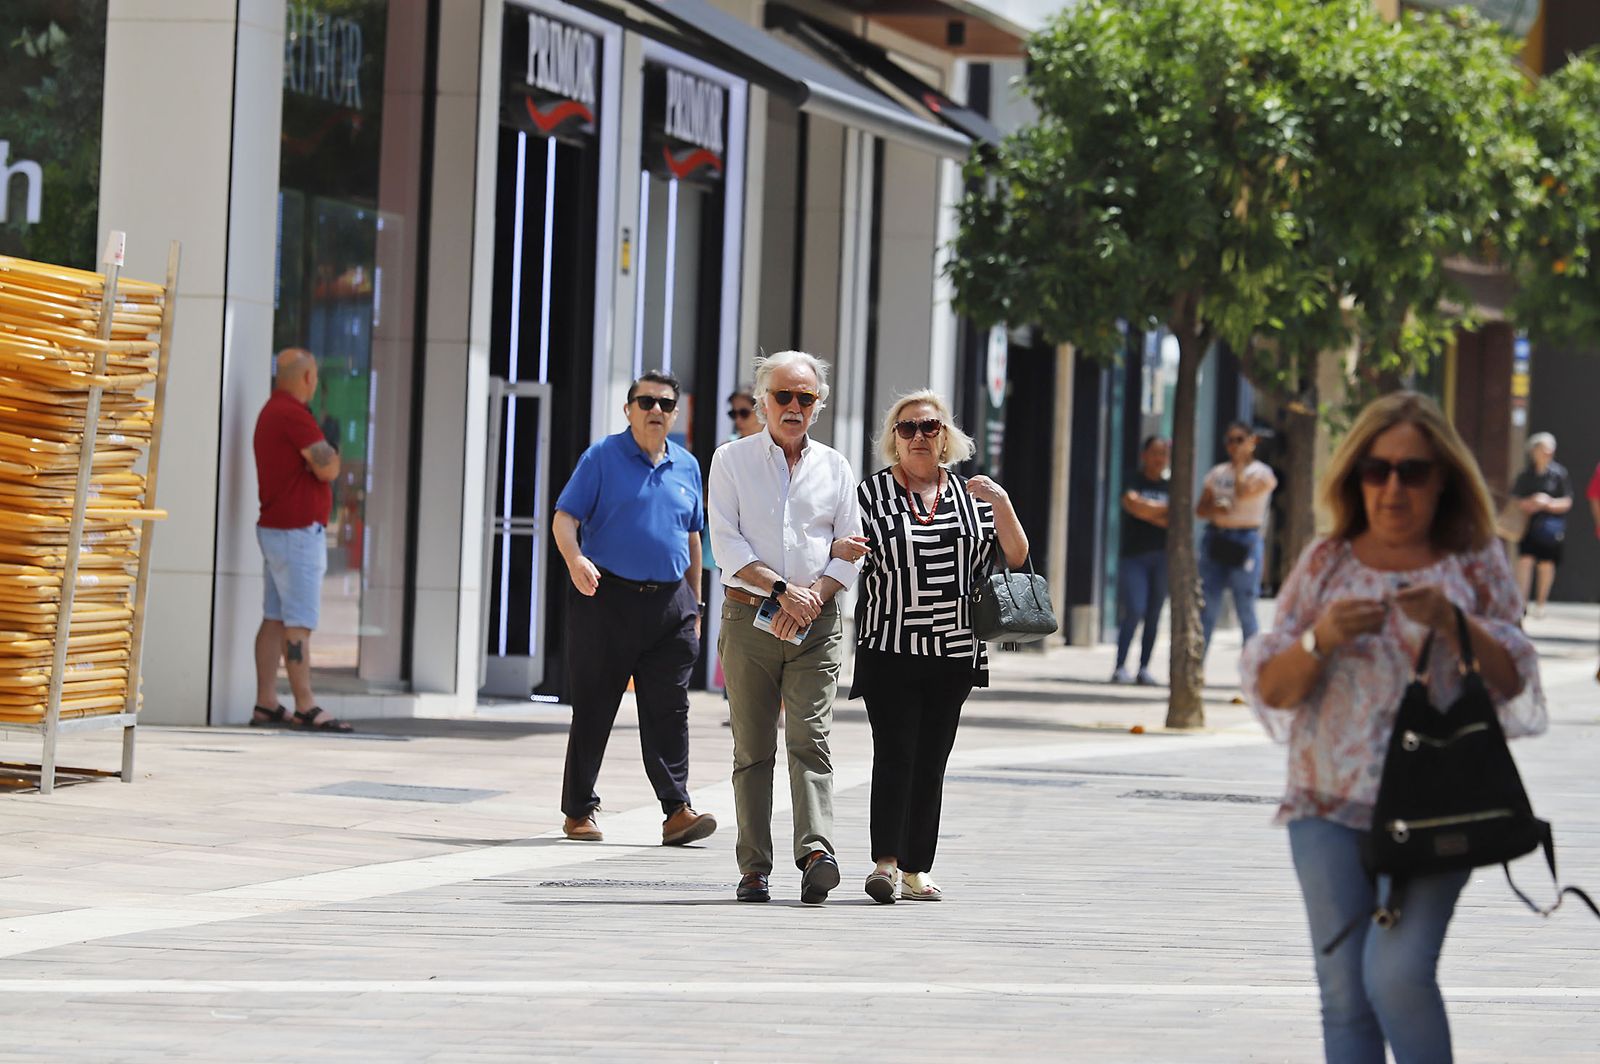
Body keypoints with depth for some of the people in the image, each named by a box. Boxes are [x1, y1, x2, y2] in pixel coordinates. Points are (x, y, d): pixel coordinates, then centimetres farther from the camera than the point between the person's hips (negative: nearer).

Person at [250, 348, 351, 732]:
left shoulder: (271, 412, 17)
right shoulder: (293, 414, -16)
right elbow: (328, 469, -19)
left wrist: (320, 456, 5)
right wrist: (328, 452, 2)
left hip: (275, 527, 10)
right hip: (298, 531, -10)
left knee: (274, 619, 7)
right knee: (299, 623, -10)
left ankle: (266, 704, 6)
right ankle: (306, 708, -11)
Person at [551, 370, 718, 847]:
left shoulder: (687, 466, 14)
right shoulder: (602, 458, 1)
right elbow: (565, 518, -5)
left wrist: (694, 605, 19)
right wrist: (575, 560, -25)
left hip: (669, 603, 4)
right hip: (608, 598, -3)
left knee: (669, 710, -3)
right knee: (593, 708, 1)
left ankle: (677, 810, -6)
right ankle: (578, 811, 8)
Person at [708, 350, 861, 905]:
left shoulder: (835, 468, 13)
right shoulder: (731, 460, 7)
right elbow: (727, 542, -3)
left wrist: (813, 595, -9)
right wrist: (780, 589, -15)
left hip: (816, 620, 0)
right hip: (750, 615, 0)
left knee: (810, 737, -13)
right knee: (752, 748, 1)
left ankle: (817, 851, -26)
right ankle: (754, 869, 4)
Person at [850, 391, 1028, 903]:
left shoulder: (970, 495, 11)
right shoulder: (871, 492, 5)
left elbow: (1016, 558, 7)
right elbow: (842, 550, 6)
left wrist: (1003, 504, -7)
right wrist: (841, 548, -17)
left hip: (953, 652, 3)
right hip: (889, 650, -3)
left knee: (931, 763, 6)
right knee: (895, 754, -15)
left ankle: (914, 871, 11)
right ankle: (885, 862, -22)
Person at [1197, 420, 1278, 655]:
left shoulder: (1261, 473, 0)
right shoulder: (1218, 473, 14)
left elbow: (1243, 493, -18)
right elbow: (1200, 510, 12)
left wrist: (1240, 463, -7)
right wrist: (1215, 510, -10)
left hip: (1245, 543, -4)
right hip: (1215, 539, 4)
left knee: (1246, 610, -3)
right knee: (1206, 609, 2)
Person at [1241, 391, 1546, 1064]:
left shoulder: (1475, 564, 6)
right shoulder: (1326, 564, 9)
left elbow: (1510, 680, 0)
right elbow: (1270, 689, 6)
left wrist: (1454, 624, -17)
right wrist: (1320, 640, -14)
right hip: (1330, 805, 2)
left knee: (1398, 973, -20)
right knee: (1344, 992, 1)